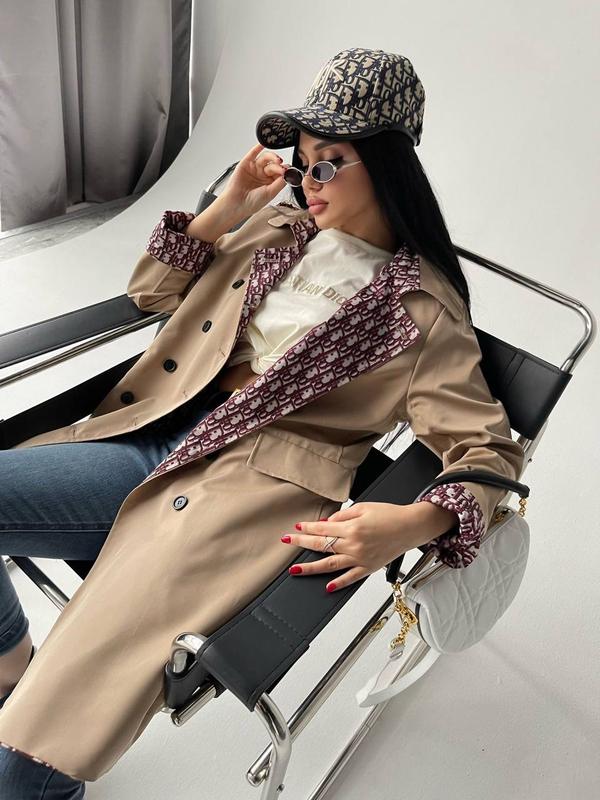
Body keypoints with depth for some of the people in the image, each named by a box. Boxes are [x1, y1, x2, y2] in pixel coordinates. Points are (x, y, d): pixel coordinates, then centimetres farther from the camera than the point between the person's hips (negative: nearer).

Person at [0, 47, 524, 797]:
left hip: (256, 485, -6)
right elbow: (151, 291, 21)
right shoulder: (279, 229, 16)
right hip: (157, 435, 7)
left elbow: (489, 451, -3)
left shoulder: (422, 308, 0)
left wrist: (415, 523, -24)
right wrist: (226, 208, 7)